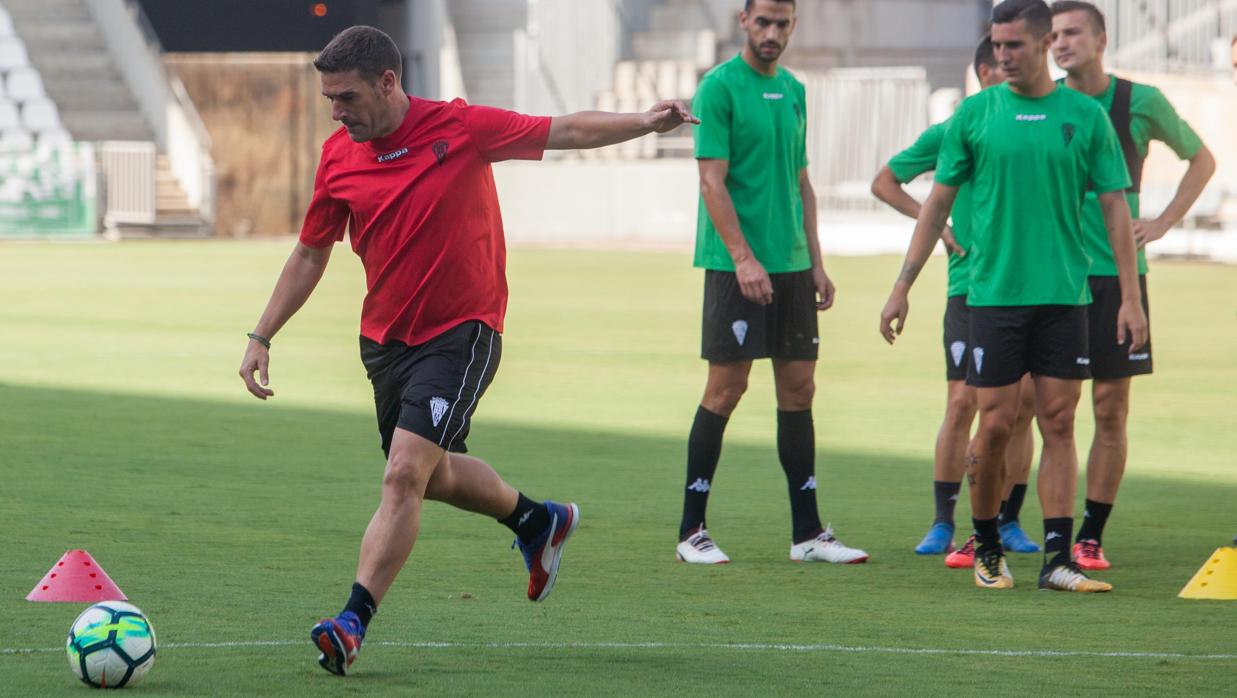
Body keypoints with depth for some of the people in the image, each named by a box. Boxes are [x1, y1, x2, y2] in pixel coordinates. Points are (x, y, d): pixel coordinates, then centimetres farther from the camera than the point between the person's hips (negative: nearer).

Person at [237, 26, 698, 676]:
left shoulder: (460, 128, -13)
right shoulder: (339, 156, -1)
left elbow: (566, 131, -5)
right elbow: (310, 253, 12)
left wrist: (645, 122, -19)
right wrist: (261, 337, 8)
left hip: (460, 334, -6)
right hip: (385, 340, 6)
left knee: (405, 474, -19)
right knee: (433, 475, 20)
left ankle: (352, 623, -21)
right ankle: (537, 519, 48)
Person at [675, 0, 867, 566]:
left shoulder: (793, 91, 14)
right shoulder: (720, 87, -8)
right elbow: (712, 182, -13)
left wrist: (815, 263, 15)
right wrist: (743, 256, -20)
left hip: (791, 264, 7)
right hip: (736, 264, -7)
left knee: (798, 389, 6)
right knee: (726, 388, -5)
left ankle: (807, 533, 10)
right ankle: (691, 531, 3)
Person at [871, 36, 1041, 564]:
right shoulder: (950, 134, 3)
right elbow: (884, 182, 12)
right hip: (970, 283, -3)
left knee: (1025, 403, 0)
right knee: (963, 401, -7)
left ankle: (1008, 521, 11)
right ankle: (943, 522, 1)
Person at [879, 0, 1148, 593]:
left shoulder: (1086, 116, 4)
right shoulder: (974, 115, 3)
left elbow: (1115, 208, 6)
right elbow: (937, 204, 8)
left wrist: (1130, 298, 0)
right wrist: (901, 289, 5)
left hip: (1064, 297, 1)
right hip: (993, 294, 0)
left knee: (1059, 425, -1)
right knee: (995, 425, -1)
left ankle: (1058, 559, -1)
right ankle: (986, 547, 17)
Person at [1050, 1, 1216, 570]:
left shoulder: (1141, 103, 0)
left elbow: (1201, 160, 14)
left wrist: (1163, 222, 4)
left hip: (1117, 274, 0)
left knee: (1110, 409, 1)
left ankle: (1091, 537, 10)